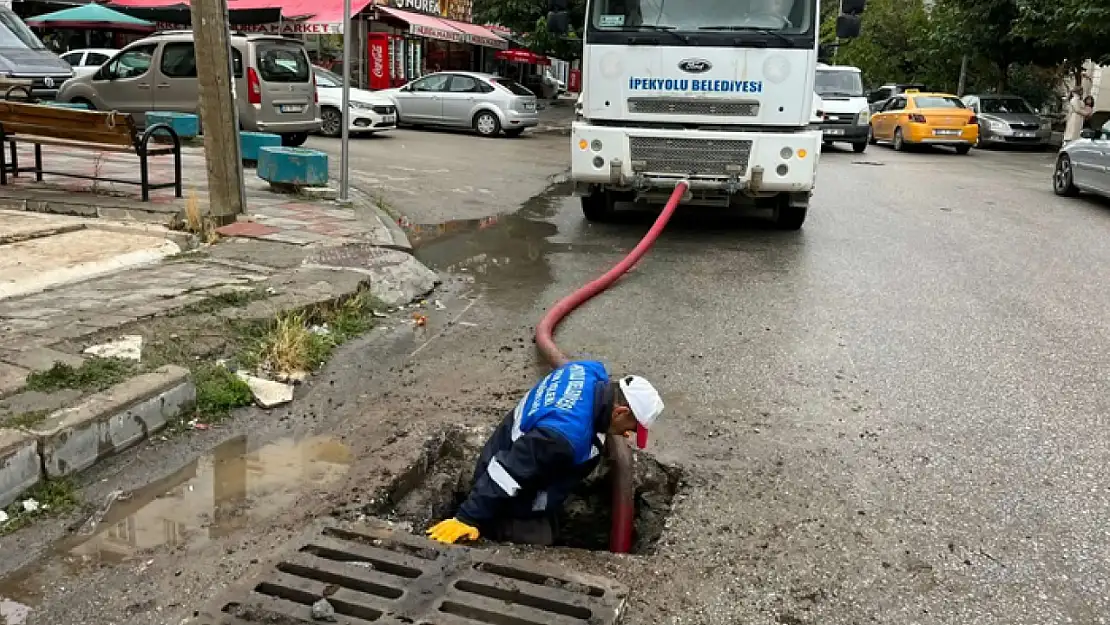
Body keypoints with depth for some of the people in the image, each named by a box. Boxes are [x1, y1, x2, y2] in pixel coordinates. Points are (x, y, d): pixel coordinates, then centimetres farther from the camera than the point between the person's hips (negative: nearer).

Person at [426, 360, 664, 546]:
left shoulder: (590, 372, -13)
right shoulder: (567, 436, -40)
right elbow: (508, 472, -37)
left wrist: (608, 426, 19)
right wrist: (468, 518, -32)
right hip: (514, 508, -9)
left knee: (548, 538, 28)